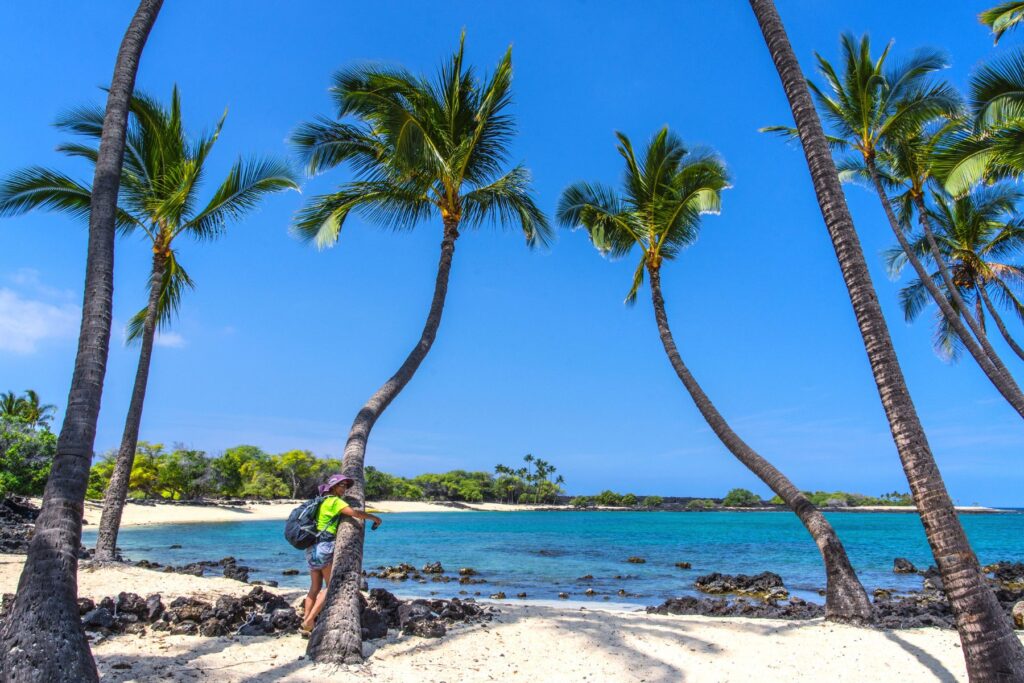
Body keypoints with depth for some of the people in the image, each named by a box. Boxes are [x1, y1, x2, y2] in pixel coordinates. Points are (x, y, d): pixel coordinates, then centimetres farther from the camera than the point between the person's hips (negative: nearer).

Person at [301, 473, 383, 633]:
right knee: (331, 586, -2)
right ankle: (309, 620, -8)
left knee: (315, 587, 11)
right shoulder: (334, 501, -8)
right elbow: (354, 513, -19)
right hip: (325, 547, -9)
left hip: (313, 548, 9)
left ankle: (305, 622, 7)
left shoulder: (323, 502, 19)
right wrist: (375, 518, -7)